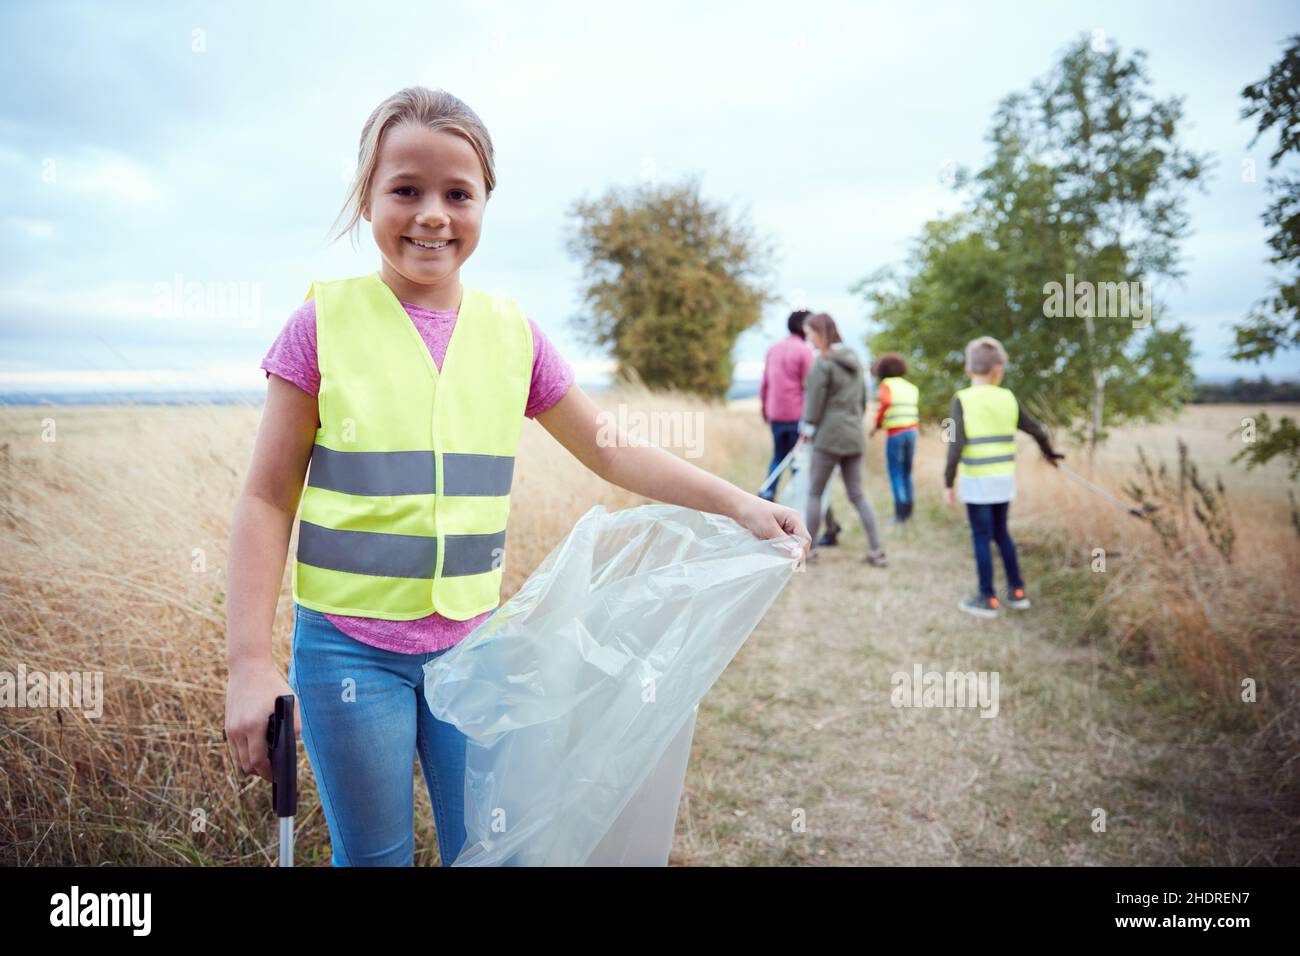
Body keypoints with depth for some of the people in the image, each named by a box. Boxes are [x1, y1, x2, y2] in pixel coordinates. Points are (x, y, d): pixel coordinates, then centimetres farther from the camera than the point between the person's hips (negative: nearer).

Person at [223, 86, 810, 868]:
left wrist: (737, 502, -1)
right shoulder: (325, 322, -7)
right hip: (349, 647, -2)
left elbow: (614, 454, 8)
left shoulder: (513, 333, 1)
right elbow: (268, 497, -4)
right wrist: (249, 661, -8)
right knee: (375, 856, 11)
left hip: (473, 644, 3)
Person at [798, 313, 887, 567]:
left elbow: (814, 402, -10)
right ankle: (877, 550, 5)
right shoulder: (854, 360, 11)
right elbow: (863, 399, 16)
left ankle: (807, 549, 12)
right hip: (855, 436, 7)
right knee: (857, 495, 11)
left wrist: (807, 429, 2)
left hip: (829, 436, -7)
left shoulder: (823, 363, -12)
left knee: (814, 493, 6)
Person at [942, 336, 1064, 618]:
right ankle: (1016, 591, 23)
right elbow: (1036, 430, 12)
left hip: (977, 481, -5)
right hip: (1004, 478, 5)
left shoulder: (962, 400, -11)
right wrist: (1049, 452, 32)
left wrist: (947, 484, -11)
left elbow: (956, 446, -17)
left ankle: (987, 599, 10)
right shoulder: (1008, 398, 3)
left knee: (981, 537, 3)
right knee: (1000, 533, 19)